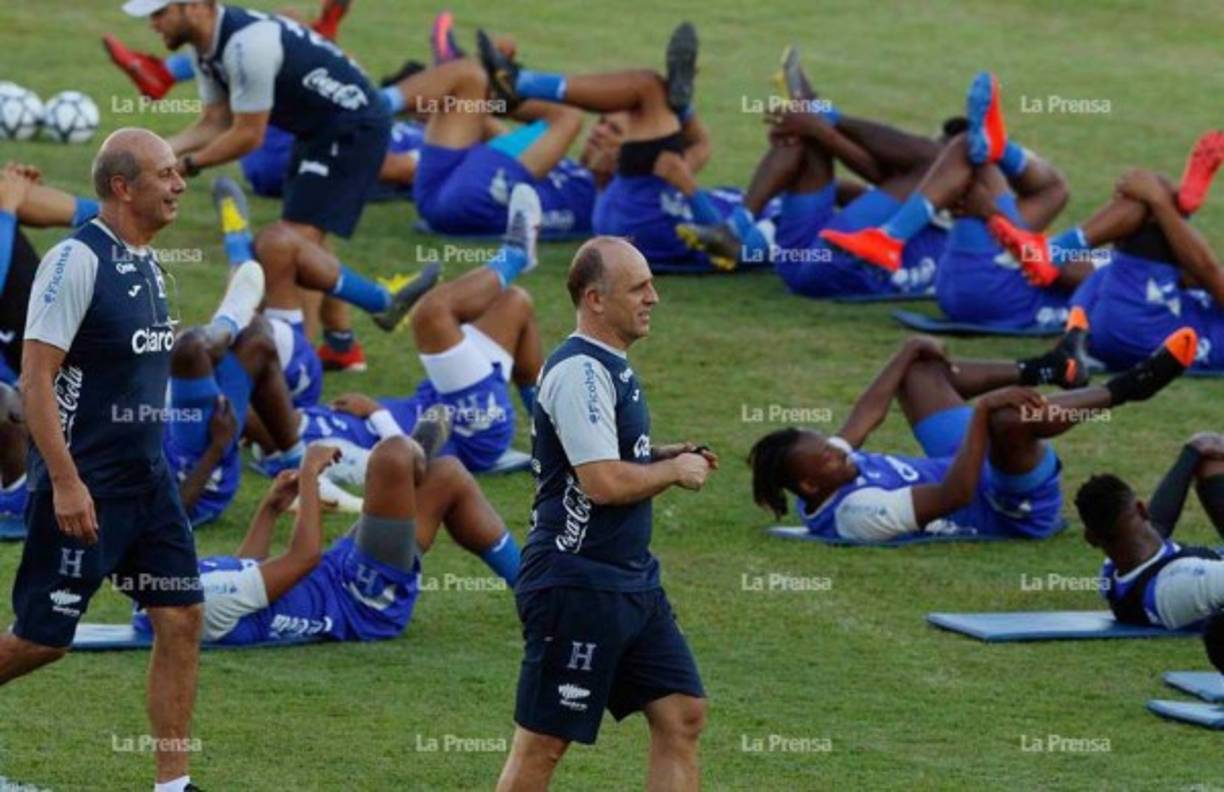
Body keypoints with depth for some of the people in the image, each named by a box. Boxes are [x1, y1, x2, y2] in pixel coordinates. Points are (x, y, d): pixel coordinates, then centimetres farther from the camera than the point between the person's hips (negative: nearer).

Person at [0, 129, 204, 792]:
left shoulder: (148, 263, 10)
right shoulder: (76, 260, -16)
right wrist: (66, 483, -23)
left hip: (147, 480, 8)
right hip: (82, 486, -8)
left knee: (181, 618, 0)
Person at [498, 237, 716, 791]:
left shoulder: (610, 366, 15)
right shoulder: (578, 370, -17)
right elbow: (604, 482, -24)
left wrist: (662, 456, 11)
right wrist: (675, 470, -9)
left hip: (631, 580, 10)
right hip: (577, 584, -10)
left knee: (682, 715, 6)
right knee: (543, 742, -3)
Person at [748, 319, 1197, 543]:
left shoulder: (826, 473, -7)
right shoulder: (861, 513, -35)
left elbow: (870, 411, 7)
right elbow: (955, 495, -41)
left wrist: (909, 351, 14)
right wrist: (983, 410, -44)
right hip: (1017, 511, -10)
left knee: (919, 367, 22)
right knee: (1010, 417, -41)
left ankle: (1049, 370, 32)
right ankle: (1127, 388, -16)